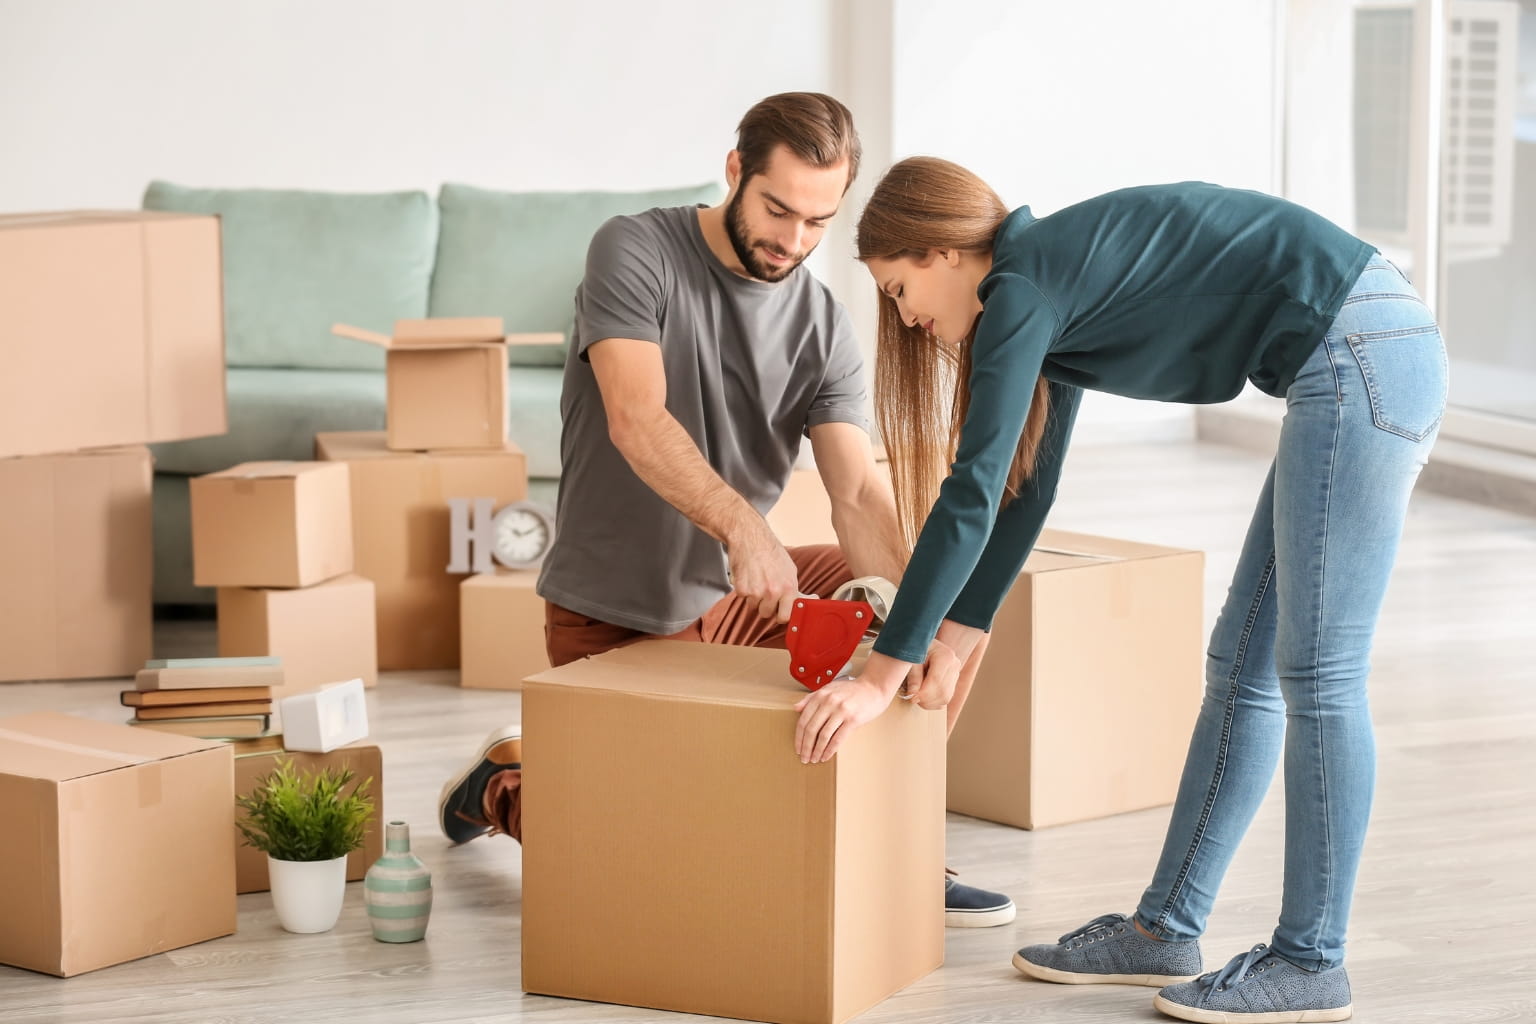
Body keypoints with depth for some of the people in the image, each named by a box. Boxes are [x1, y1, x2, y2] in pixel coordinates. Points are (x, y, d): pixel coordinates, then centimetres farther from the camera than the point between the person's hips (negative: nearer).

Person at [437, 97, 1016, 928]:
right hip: (611, 619, -5)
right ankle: (506, 784, 24)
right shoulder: (636, 253, -15)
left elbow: (858, 493, -14)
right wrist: (743, 525, -47)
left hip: (738, 600, 5)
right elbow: (637, 422, -30)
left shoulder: (825, 331, -3)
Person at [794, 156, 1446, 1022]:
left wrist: (884, 674, -10)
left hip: (1361, 356, -10)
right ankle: (1167, 932, 16)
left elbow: (972, 495, -13)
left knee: (1317, 676, -5)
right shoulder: (1054, 285, 18)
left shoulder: (1025, 285, -10)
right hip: (1383, 361, 10)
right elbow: (1024, 490, 24)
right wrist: (956, 639, 26)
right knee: (1243, 669, 11)